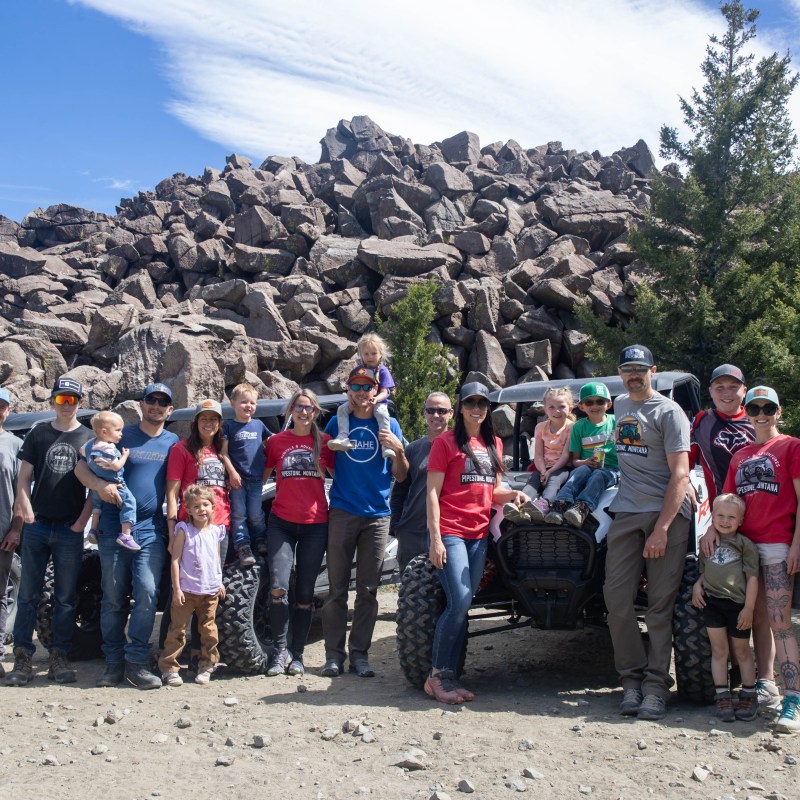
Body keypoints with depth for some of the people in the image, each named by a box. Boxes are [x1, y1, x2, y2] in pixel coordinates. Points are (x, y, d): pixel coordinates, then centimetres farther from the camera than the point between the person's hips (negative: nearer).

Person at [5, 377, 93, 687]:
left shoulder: (88, 438, 5)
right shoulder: (38, 434, 8)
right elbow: (24, 478, 8)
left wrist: (82, 522, -5)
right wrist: (27, 512, -5)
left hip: (70, 530, -1)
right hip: (37, 526, 1)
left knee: (66, 597, 4)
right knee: (28, 594, 2)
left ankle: (59, 658, 11)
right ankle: (22, 658, 8)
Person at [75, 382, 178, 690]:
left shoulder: (173, 443, 9)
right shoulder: (120, 435, 4)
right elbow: (81, 468, 3)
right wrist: (100, 484, -17)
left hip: (151, 530, 0)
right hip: (114, 528, 0)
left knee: (147, 595, -9)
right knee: (113, 598, 4)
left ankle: (136, 662, 0)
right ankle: (114, 663, 13)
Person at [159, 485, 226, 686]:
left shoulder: (216, 532, 7)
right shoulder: (184, 531, -5)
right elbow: (175, 560, -7)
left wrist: (220, 582, 15)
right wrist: (176, 588, -11)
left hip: (210, 590, 4)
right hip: (186, 590, -4)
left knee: (209, 630, 8)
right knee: (178, 630, 0)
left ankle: (207, 666, 20)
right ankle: (169, 668, 7)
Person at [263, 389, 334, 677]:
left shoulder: (325, 442, 4)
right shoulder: (276, 441, 4)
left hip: (315, 526, 1)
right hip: (281, 523, 0)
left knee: (305, 593, 5)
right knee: (278, 588, -13)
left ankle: (297, 654, 17)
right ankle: (280, 651, 3)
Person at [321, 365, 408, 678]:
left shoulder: (389, 425, 7)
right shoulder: (337, 423, 7)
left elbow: (400, 476, 6)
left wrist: (398, 450, -10)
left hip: (377, 515, 1)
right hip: (342, 513, 0)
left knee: (368, 590, 5)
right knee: (337, 588, 1)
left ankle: (360, 653, 12)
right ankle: (334, 653, 8)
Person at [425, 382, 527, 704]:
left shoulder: (494, 444, 15)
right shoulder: (446, 442, -3)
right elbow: (432, 493, -6)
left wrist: (513, 494, 1)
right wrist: (435, 538, -13)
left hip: (479, 535, 6)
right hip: (450, 533, -6)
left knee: (462, 607, 7)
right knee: (459, 604, -13)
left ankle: (448, 676, 14)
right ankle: (436, 676, 0)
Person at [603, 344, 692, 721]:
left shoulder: (668, 412, -5)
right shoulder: (621, 405, 16)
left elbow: (680, 475, -11)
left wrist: (662, 529, -17)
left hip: (667, 513, -5)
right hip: (626, 513, 6)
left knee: (660, 605, -3)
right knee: (617, 598, -2)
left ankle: (656, 686, 3)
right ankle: (632, 678, 8)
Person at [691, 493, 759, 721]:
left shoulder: (745, 544, -4)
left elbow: (752, 577, -6)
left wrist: (748, 608, -10)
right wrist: (698, 585, -1)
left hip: (737, 604, -3)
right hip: (712, 602, 3)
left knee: (742, 651, 9)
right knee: (718, 650, 3)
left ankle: (749, 696, 21)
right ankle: (722, 697, 7)